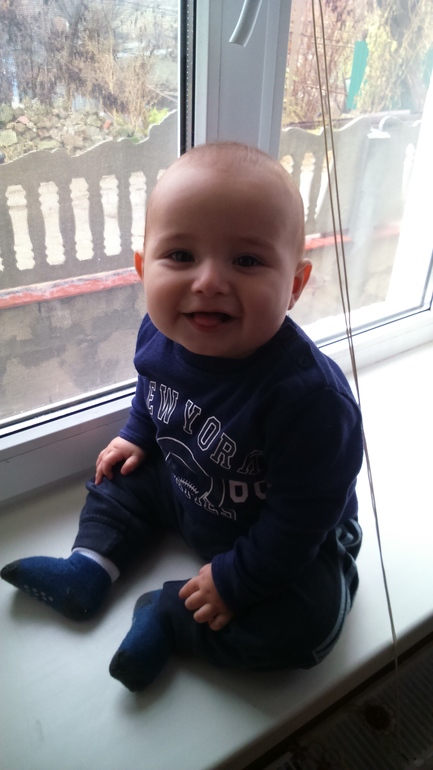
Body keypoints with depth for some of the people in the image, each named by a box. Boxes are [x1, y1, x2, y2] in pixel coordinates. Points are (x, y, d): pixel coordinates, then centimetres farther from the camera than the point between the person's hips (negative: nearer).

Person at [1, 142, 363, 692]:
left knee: (304, 622, -23)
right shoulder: (159, 333, -19)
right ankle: (88, 570, 18)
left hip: (293, 539, -5)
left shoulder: (308, 396, -40)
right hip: (183, 490, 6)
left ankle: (167, 617, -8)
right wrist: (137, 437, 5)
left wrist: (235, 580, -21)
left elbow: (300, 517, -29)